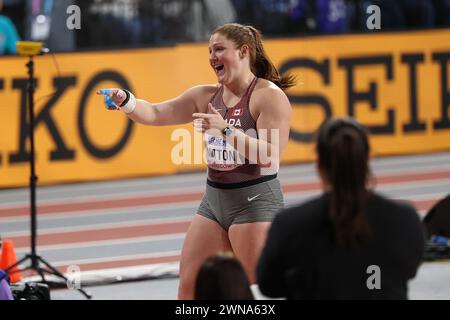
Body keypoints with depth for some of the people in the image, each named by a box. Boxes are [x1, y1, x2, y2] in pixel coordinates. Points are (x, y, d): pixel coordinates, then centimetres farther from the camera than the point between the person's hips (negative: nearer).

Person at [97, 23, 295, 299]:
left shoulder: (270, 95, -11)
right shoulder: (206, 96, 9)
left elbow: (270, 157, -19)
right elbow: (155, 114, 4)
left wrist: (226, 130, -26)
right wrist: (126, 101, -15)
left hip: (254, 201, -7)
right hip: (214, 199, 7)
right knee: (189, 287, 4)